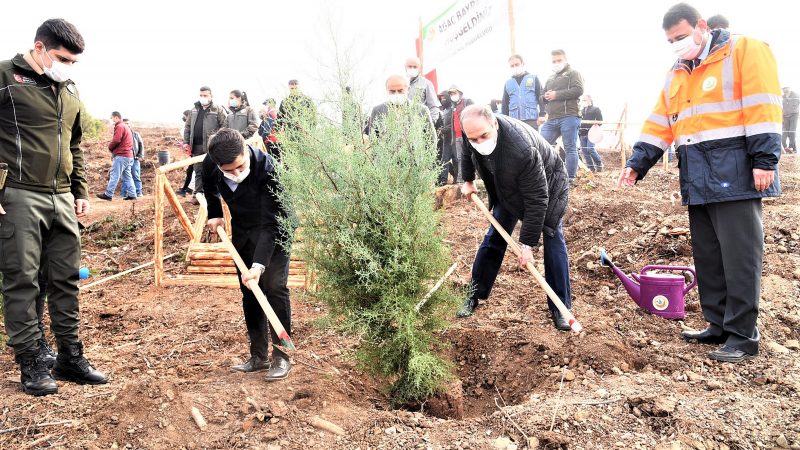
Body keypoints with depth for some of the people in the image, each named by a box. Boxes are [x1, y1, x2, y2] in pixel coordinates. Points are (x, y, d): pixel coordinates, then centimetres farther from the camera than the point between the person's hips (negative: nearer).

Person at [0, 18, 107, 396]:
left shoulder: (71, 92, 16)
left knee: (66, 280, 9)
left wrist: (81, 191, 18)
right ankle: (31, 364, 11)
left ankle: (70, 357, 20)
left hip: (62, 199, 6)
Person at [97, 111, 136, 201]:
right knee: (127, 176, 8)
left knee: (114, 175, -7)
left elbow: (116, 140, -17)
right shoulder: (126, 127, 22)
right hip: (129, 155, 9)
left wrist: (110, 147, 3)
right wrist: (114, 150, 12)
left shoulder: (119, 126, -8)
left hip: (121, 155, -9)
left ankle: (108, 194, -5)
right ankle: (132, 194, 4)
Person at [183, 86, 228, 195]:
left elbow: (225, 126, -8)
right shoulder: (194, 109, 15)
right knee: (198, 171, 10)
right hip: (196, 146, 5)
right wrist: (186, 142, 11)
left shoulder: (218, 109, -3)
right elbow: (187, 127, 18)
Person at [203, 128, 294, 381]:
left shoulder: (267, 168, -35)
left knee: (275, 288, -11)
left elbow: (270, 222, -36)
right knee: (249, 292, 7)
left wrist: (259, 264, -42)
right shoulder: (210, 165, -19)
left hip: (273, 229, -5)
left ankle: (281, 357, 1)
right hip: (242, 231, 5)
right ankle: (258, 357, 17)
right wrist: (214, 215, 5)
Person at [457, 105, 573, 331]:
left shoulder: (521, 149, -46)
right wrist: (468, 181, 8)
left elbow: (536, 200, -38)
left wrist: (527, 243, -35)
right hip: (509, 188, 6)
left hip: (548, 185, -5)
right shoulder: (474, 131, -26)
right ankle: (476, 294, 18)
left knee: (553, 240, -10)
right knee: (495, 237, 6)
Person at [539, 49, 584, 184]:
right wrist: (545, 97, 3)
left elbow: (578, 90, -10)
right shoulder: (550, 78, 27)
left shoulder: (573, 73, 6)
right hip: (551, 119, 7)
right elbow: (542, 97, 29)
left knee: (570, 149, -4)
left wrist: (557, 95, -11)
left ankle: (570, 179, 0)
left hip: (569, 117, -6)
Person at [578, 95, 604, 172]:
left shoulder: (596, 109, 8)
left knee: (590, 149, -18)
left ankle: (599, 164, -1)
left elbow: (600, 120, 1)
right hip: (582, 133, 6)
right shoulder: (581, 110, 21)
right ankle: (591, 167, 5)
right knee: (584, 150, -1)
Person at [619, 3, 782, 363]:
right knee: (707, 256, 11)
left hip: (734, 173, -7)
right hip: (698, 179, 7)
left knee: (739, 256, -5)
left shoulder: (744, 51, -2)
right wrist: (637, 164, 6)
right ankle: (719, 325, 21)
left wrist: (764, 160, -17)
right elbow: (659, 125, 16)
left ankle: (743, 336, 3)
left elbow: (762, 106, -10)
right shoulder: (676, 75, 19)